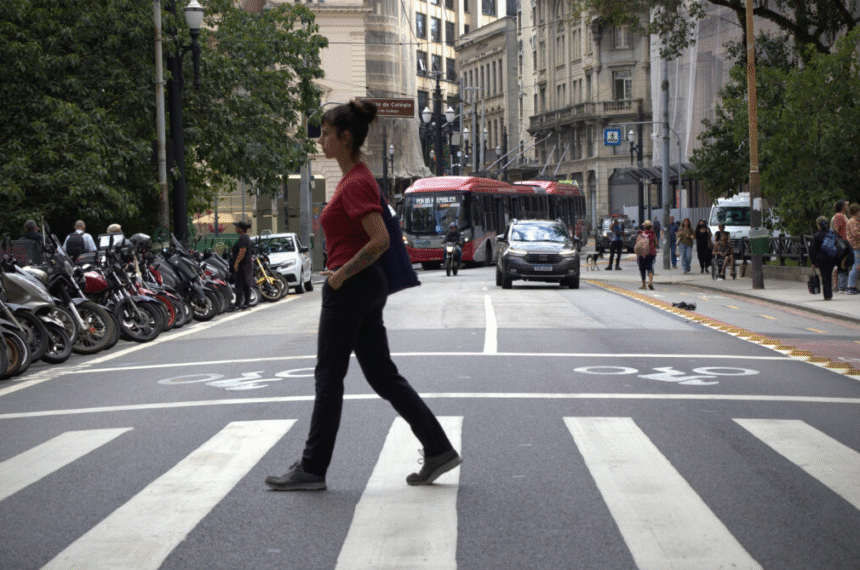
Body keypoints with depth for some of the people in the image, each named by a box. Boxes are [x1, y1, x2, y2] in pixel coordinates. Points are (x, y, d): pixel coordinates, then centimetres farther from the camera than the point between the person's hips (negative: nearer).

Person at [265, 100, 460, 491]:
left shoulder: (355, 184, -16)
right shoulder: (356, 176, 14)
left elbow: (380, 240, -26)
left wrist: (342, 274, -19)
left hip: (350, 286, -10)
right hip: (367, 285, 10)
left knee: (328, 378, -1)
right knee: (383, 375, 11)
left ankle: (312, 470, 8)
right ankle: (438, 449, 10)